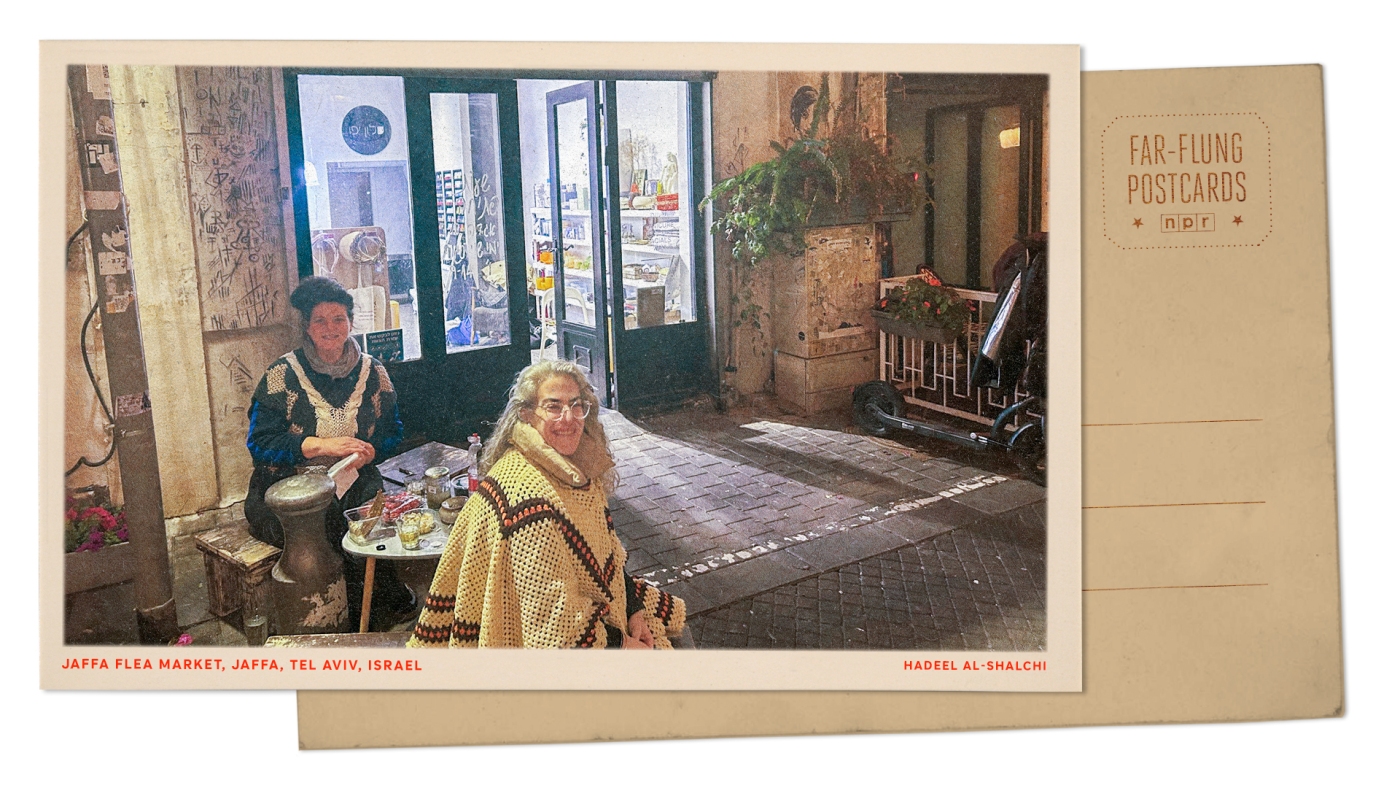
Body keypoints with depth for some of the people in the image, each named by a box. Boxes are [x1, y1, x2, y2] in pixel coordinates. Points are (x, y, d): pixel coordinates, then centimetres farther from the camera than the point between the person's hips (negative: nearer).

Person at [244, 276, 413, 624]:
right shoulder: (282, 376, -2)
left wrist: (369, 450, -10)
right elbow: (259, 443, -9)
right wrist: (321, 445, -22)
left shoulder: (372, 372, 9)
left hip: (353, 483, 2)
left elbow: (393, 430, 14)